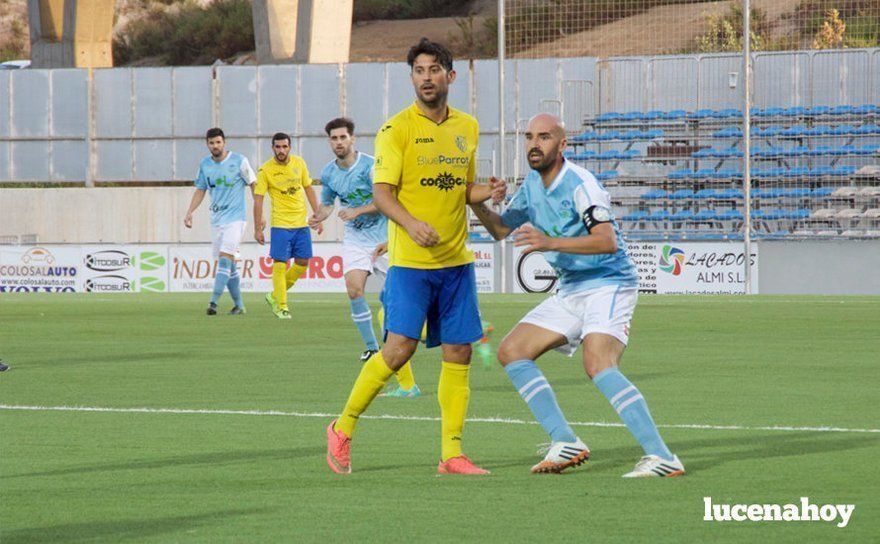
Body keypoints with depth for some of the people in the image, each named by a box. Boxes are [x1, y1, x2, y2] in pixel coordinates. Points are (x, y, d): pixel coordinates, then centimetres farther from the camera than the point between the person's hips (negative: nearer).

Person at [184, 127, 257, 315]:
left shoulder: (239, 161, -6)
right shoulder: (205, 164, 7)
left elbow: (254, 185, 1)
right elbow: (200, 190, 17)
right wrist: (190, 212, 6)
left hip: (235, 217, -5)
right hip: (216, 220, 5)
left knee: (225, 259, -18)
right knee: (228, 265, 8)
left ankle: (214, 302, -27)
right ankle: (238, 305, 18)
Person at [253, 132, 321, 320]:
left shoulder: (299, 163, 4)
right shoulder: (265, 170, -8)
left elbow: (309, 189, 14)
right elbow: (258, 199, -7)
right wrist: (257, 229, -10)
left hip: (301, 223, 5)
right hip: (281, 225, -5)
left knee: (302, 263, 6)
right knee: (280, 264, -7)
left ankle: (275, 296, 23)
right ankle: (281, 306, 3)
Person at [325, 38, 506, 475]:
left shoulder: (467, 128, 12)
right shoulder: (397, 129, -6)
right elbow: (382, 192, -11)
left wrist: (487, 192, 0)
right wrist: (411, 223, -28)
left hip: (456, 261, 6)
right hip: (410, 260, -5)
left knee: (458, 353, 2)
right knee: (399, 347, -14)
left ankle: (451, 454, 9)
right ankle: (343, 428, 4)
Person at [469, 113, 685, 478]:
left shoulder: (579, 184, -17)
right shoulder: (532, 185, 10)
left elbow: (607, 241, -28)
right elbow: (502, 229, 22)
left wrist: (551, 243, -37)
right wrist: (477, 205, 2)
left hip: (608, 284, -9)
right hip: (570, 291, 9)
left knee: (598, 365, -29)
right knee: (511, 352, 2)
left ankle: (661, 457, -33)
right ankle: (565, 444, 0)